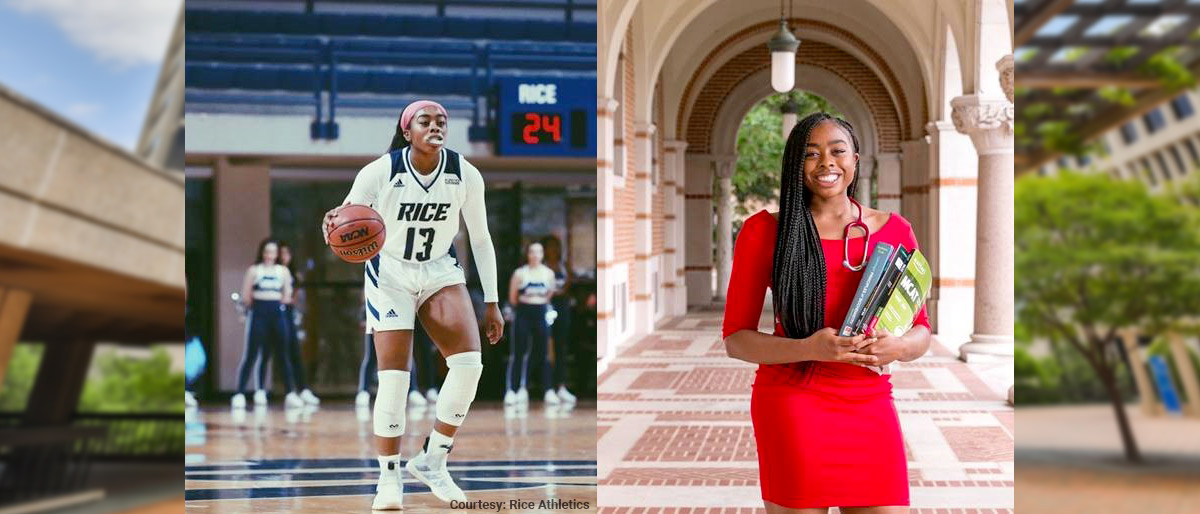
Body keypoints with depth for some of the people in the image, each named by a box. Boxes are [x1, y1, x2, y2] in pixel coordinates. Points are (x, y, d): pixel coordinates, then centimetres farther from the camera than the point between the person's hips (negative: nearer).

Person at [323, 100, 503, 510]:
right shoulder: (380, 172, -17)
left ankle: (432, 461, -1)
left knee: (469, 361, -17)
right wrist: (335, 224, -35)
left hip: (440, 272, 3)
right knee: (393, 376, -11)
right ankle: (389, 477, 4)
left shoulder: (465, 175, -9)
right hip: (389, 274, -2)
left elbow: (481, 239, 3)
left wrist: (491, 303, 2)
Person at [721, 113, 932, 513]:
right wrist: (808, 349, -18)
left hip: (870, 405, 3)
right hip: (791, 404, -3)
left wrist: (898, 347, -11)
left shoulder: (894, 229, 10)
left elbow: (921, 332, 14)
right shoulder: (764, 231, 2)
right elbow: (735, 338, 0)